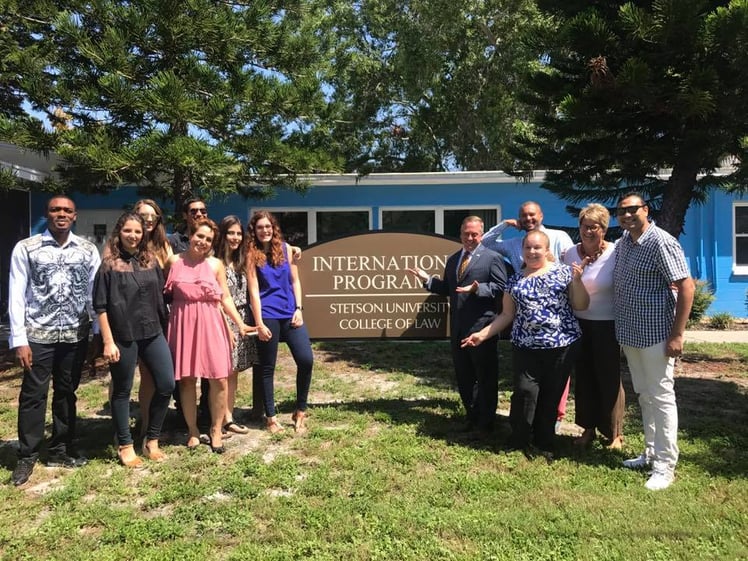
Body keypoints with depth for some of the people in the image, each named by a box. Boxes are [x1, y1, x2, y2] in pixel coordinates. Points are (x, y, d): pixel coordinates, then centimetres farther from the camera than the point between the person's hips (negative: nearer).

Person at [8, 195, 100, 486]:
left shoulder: (88, 250, 4)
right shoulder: (25, 248, -2)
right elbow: (17, 296, -4)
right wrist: (19, 339, -9)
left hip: (75, 335, 2)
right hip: (38, 335, -2)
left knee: (67, 394, 13)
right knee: (33, 395, 3)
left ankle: (60, 451, 27)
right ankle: (27, 457, 18)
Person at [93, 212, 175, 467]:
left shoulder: (151, 260, 8)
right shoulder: (109, 264, -5)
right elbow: (100, 306, -7)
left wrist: (164, 327, 10)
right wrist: (108, 341, -11)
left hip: (153, 333, 5)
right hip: (123, 336, -4)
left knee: (166, 385, 3)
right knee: (122, 391, 7)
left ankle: (151, 440, 19)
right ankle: (125, 446, 22)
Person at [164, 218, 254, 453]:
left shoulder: (216, 264, 4)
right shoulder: (174, 261, 4)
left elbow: (226, 298, 5)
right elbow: (165, 293, 9)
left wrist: (240, 323, -4)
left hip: (211, 324, 0)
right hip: (182, 324, 0)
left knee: (219, 379, -2)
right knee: (186, 379, 4)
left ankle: (216, 430, 15)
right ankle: (192, 430, 21)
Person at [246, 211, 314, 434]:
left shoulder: (285, 248, 8)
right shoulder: (252, 254, 0)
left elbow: (295, 280, 10)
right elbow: (254, 291, -5)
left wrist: (298, 309, 0)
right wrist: (259, 323, -10)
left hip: (289, 312, 3)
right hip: (267, 315, -3)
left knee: (306, 359, -6)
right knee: (267, 367, 6)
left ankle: (300, 412, 11)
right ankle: (271, 417, 19)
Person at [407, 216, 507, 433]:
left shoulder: (492, 258, -5)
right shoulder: (452, 259, 16)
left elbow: (501, 287, -13)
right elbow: (447, 289, 15)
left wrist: (478, 289, -25)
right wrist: (428, 280, 2)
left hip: (481, 328, -7)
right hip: (458, 328, 7)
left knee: (485, 377, 5)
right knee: (463, 377, 16)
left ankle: (485, 423, 19)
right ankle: (471, 418, 31)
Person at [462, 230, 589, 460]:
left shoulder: (563, 272, 3)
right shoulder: (514, 280, 9)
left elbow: (581, 306, 1)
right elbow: (507, 315, 12)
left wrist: (577, 280, -13)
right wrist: (483, 334, 4)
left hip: (562, 345, -1)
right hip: (526, 347, 1)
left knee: (551, 396, 7)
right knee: (525, 391, -9)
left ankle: (544, 444, 25)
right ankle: (518, 443, 11)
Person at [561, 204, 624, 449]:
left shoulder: (615, 254, -12)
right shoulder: (570, 254, 1)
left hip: (606, 325, -4)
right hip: (579, 323, 4)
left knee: (609, 378, 4)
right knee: (583, 376, 12)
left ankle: (615, 434, 21)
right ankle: (588, 428, 28)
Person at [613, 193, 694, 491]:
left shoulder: (661, 242, -15)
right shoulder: (622, 243, 8)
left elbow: (686, 286, -17)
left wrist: (677, 334, -19)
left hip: (656, 335, -8)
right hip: (629, 333, 8)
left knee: (661, 397, 0)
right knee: (644, 396, 16)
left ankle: (665, 465, 10)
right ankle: (651, 452, 30)